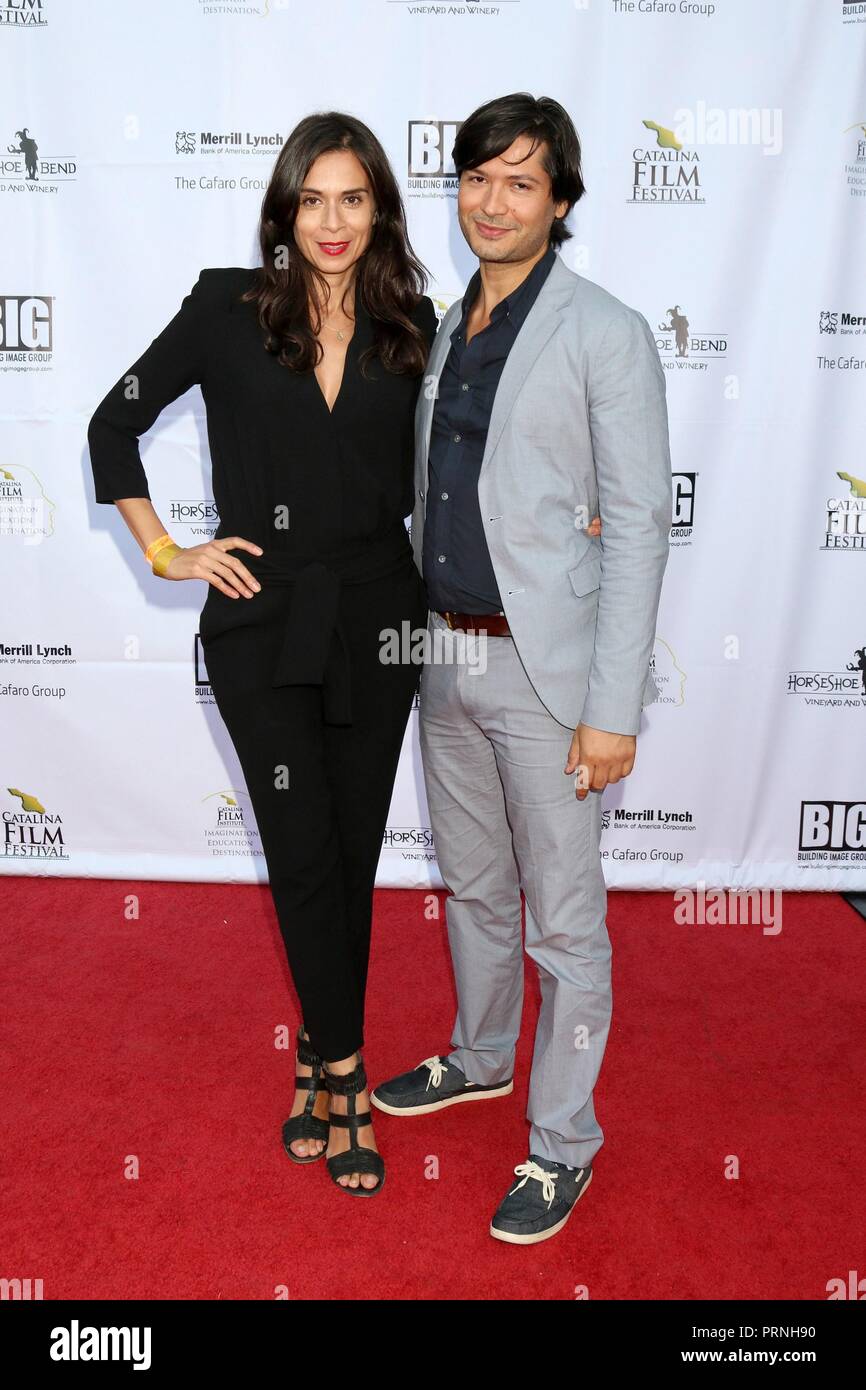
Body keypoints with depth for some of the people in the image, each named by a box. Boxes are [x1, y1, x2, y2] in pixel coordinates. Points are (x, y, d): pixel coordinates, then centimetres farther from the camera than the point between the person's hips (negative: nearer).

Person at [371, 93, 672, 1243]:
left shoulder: (606, 334, -9)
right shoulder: (448, 329, 11)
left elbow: (638, 525, -13)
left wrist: (613, 709, -17)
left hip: (546, 671, -6)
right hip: (450, 658, 7)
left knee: (564, 924, 5)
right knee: (473, 888, 21)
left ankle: (563, 1144, 23)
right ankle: (480, 1057, 44)